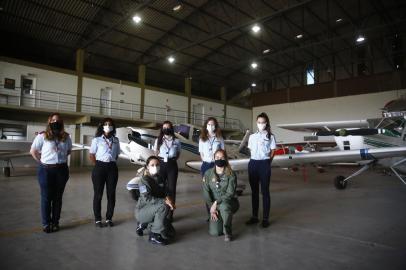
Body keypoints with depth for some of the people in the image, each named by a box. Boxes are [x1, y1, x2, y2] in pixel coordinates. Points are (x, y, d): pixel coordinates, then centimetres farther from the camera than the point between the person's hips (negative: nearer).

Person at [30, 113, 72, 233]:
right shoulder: (42, 136, -5)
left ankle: (55, 222, 21)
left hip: (62, 170, 3)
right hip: (46, 170, -3)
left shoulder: (66, 137, 5)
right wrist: (42, 162, 0)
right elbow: (33, 151, 1)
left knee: (58, 197, 10)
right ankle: (46, 223, 18)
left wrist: (61, 158, 9)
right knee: (46, 197, 5)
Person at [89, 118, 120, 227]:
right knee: (98, 194, 4)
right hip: (100, 167, -3)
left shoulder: (116, 140, 8)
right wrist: (98, 166, -1)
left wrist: (112, 162, 4)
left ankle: (109, 218, 19)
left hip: (112, 168, 3)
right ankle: (97, 219, 16)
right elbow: (91, 155, 1)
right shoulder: (97, 140, -1)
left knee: (111, 194, 7)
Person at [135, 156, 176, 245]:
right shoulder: (144, 180, -18)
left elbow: (163, 192, 9)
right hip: (141, 211, -8)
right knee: (163, 206, -29)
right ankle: (154, 236, -16)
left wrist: (167, 197, -14)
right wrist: (164, 201, -33)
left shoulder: (159, 178, 4)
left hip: (151, 208, 8)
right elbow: (147, 199, -28)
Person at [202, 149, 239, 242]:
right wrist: (212, 207, -10)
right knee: (214, 232, -11)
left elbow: (230, 193, -15)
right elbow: (206, 192, -3)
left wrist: (216, 203, -22)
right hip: (214, 205, 2)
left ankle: (228, 232, -14)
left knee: (223, 206, -39)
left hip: (229, 202, -2)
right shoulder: (208, 173, -3)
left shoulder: (231, 175, -10)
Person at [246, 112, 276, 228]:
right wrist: (254, 160, 6)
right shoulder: (252, 136, 11)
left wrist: (267, 162, -4)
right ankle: (254, 216, 20)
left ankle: (265, 218, 9)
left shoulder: (270, 136, 1)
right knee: (254, 191, 10)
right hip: (253, 163, 4)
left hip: (264, 164, -4)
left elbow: (272, 152, 2)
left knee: (265, 191, 1)